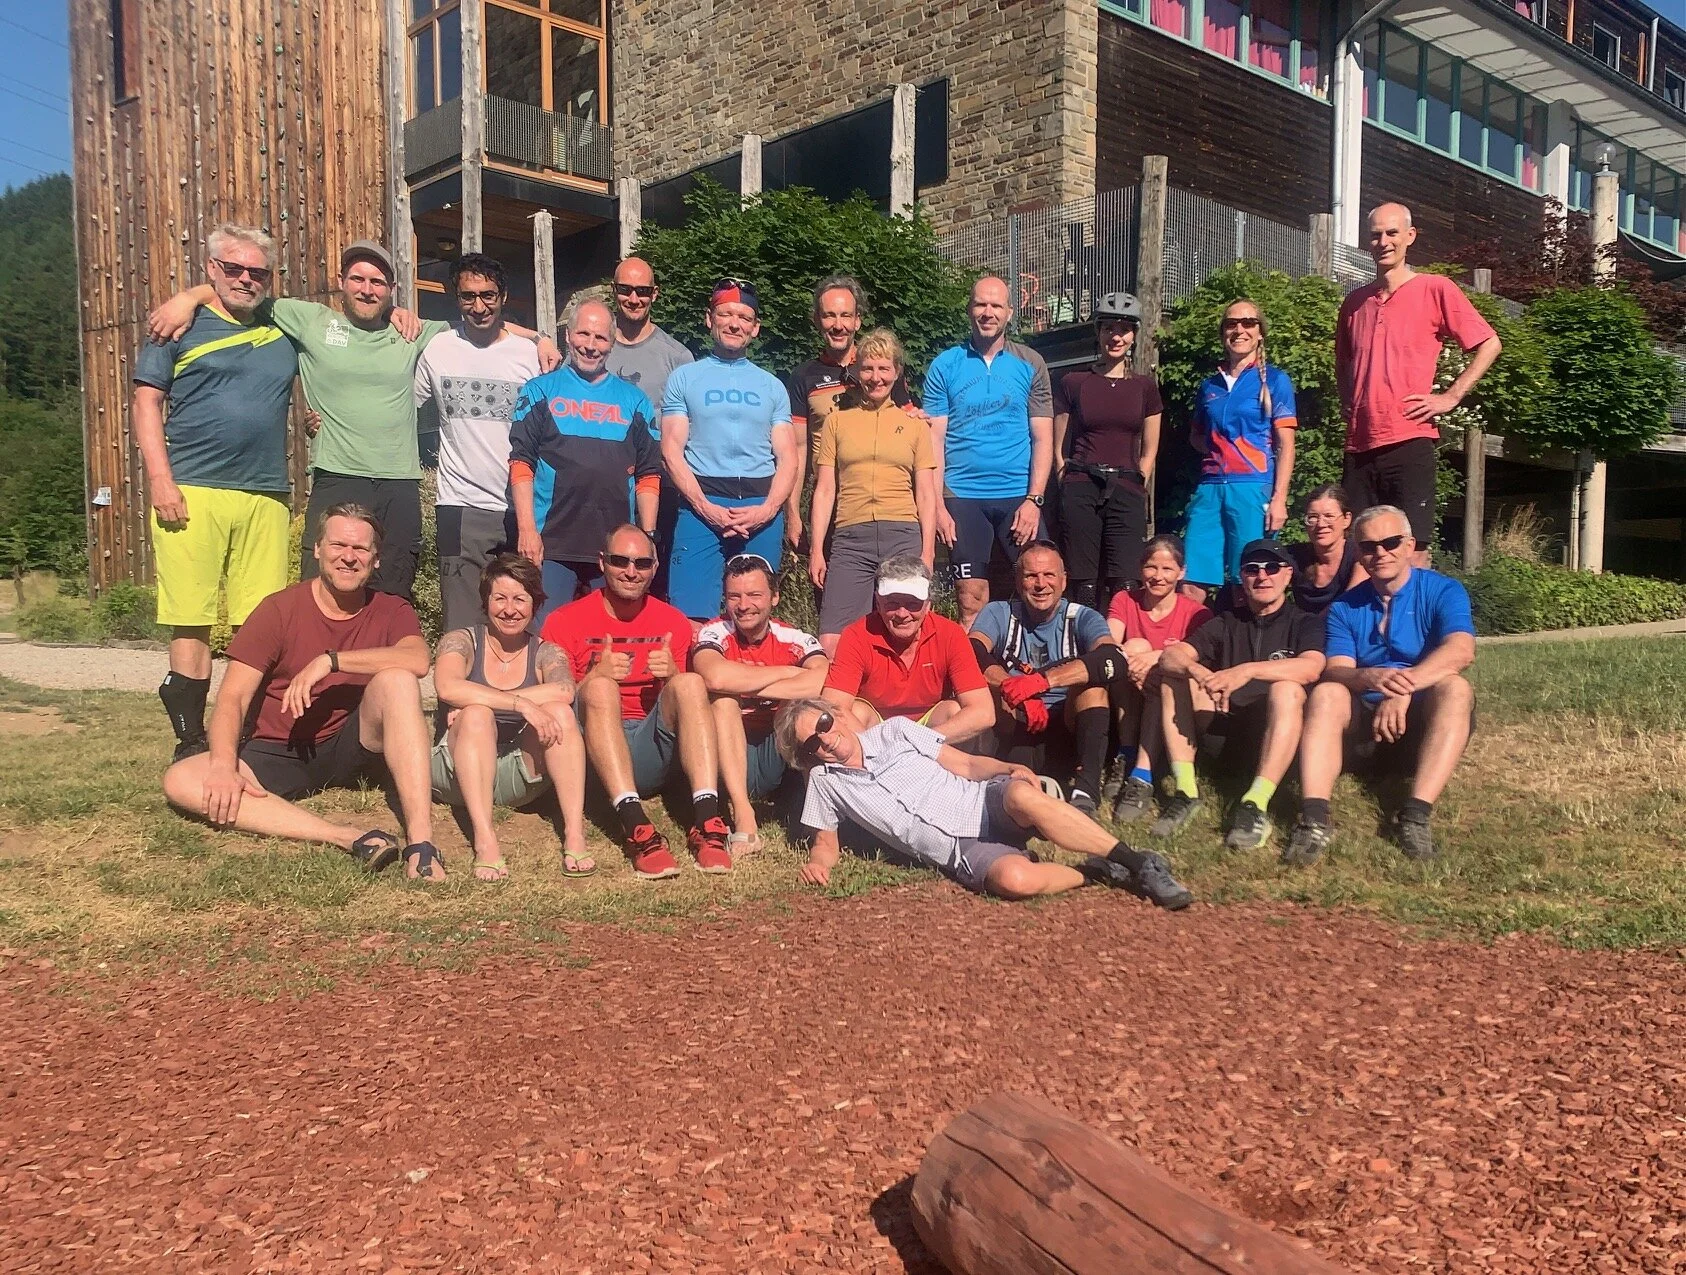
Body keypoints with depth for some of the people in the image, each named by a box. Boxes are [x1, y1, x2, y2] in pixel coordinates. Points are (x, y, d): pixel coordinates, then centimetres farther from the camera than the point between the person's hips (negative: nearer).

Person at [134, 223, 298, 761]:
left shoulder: (284, 331, 18)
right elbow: (147, 402, 3)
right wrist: (160, 479, -8)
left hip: (266, 496, 3)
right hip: (193, 494, -3)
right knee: (191, 621, -3)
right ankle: (191, 742, 4)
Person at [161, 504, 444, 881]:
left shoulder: (391, 611, 0)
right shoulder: (279, 609, -2)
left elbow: (418, 661, -23)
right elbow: (232, 698, -9)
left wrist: (329, 660, -27)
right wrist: (224, 766, -26)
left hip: (351, 750, -1)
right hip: (278, 756, 1)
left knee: (396, 680, -28)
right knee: (181, 781, -25)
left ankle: (420, 841, -38)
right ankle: (348, 837, -40)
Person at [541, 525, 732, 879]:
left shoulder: (674, 623, 13)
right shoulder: (566, 621, 5)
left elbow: (688, 702, 13)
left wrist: (672, 676, -8)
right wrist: (596, 676, -20)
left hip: (652, 754, 2)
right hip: (594, 756, -2)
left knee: (691, 682, -23)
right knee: (600, 687, -30)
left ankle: (707, 821, -38)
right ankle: (635, 826, -46)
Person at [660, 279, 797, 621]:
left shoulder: (772, 386, 17)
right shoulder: (684, 378, 12)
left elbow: (787, 458, 10)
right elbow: (671, 451, 2)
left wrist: (767, 510, -9)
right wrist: (705, 507, -11)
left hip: (762, 508, 2)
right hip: (701, 504, -2)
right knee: (692, 617, -10)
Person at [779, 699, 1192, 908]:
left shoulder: (894, 731, 9)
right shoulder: (825, 781, 9)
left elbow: (966, 764, 10)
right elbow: (827, 840, 17)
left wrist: (1011, 769, -9)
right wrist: (817, 862, -7)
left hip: (985, 805, 1)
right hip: (960, 852, -1)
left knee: (1023, 796, -36)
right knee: (1015, 879, -36)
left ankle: (1139, 864, -24)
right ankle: (1095, 873, -8)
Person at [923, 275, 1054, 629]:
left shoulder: (1031, 364, 6)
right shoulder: (944, 365, 5)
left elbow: (1042, 438, 4)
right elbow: (935, 440, 3)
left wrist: (1033, 500, -7)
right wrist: (937, 505, -5)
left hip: (1019, 496, 0)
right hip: (963, 497, 0)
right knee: (971, 602, 2)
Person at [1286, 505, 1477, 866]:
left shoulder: (1443, 591, -2)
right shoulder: (1345, 607, 6)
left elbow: (1461, 650, -22)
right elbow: (1334, 671, -10)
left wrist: (1405, 687, -40)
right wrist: (1371, 678, -35)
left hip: (1423, 724, -1)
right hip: (1362, 722, 2)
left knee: (1455, 688, -30)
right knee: (1326, 693, -27)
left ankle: (1416, 815, -41)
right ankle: (1314, 820, -44)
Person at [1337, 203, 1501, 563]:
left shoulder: (1435, 289, 1)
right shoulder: (1354, 301, 16)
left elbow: (1489, 344, 1)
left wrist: (1450, 397, -6)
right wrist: (1347, 401, 14)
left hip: (1409, 442, -5)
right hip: (1359, 445, 5)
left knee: (1412, 551, -7)